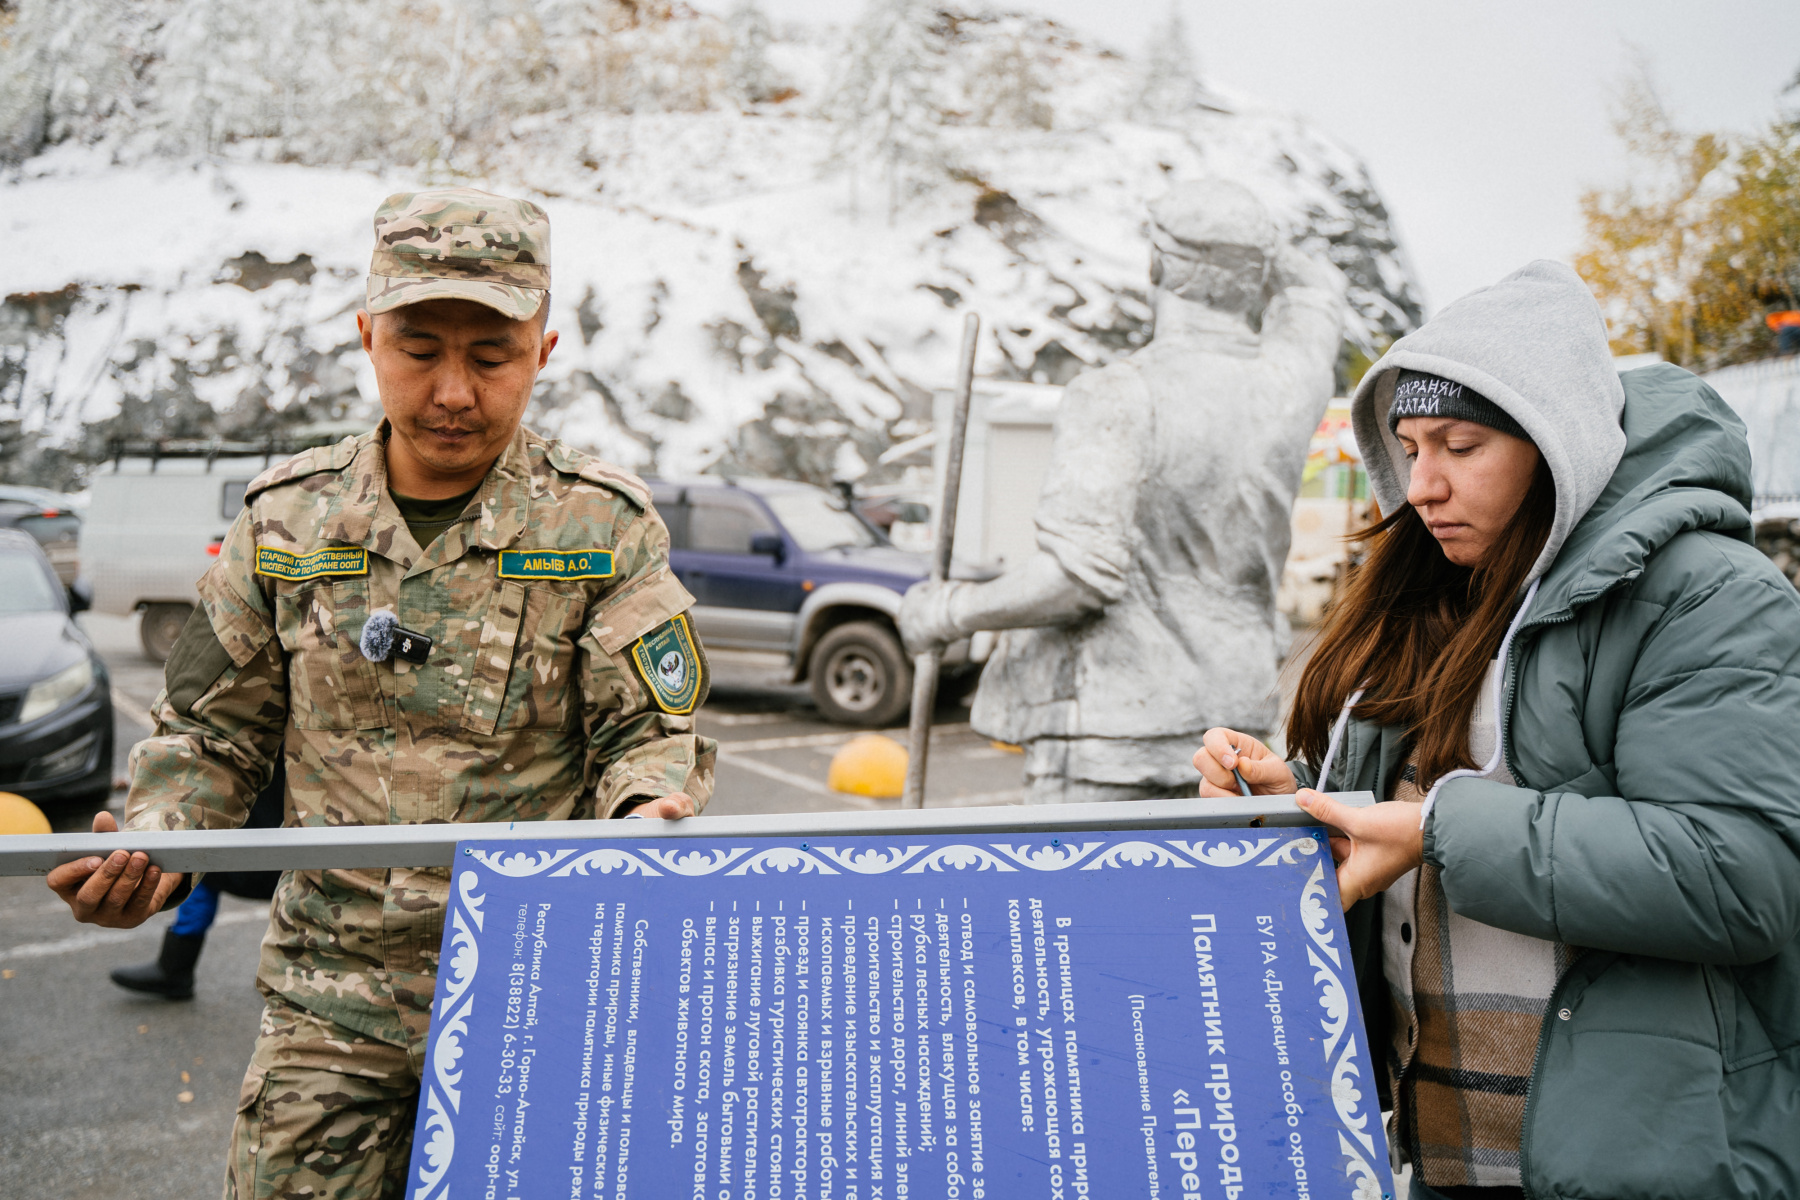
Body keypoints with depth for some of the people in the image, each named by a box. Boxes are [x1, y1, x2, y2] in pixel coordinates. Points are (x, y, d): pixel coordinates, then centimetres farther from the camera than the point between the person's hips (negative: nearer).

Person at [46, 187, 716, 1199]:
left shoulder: (605, 530, -5)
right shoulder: (288, 521, 3)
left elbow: (652, 732, -5)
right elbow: (215, 731, 11)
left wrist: (649, 814, -26)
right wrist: (154, 844, -7)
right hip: (331, 993, 2)